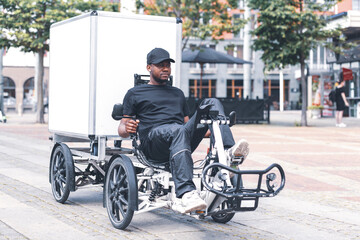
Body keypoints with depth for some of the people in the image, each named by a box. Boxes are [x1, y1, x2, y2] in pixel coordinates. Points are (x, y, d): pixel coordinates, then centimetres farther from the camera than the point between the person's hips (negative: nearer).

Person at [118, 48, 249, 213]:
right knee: (178, 130, -41)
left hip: (183, 141, 5)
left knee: (212, 103, -14)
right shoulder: (135, 94, 20)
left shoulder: (178, 93, 35)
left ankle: (228, 152, -35)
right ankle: (187, 194, -58)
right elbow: (122, 128, 13)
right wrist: (127, 129, -13)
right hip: (153, 141, -4)